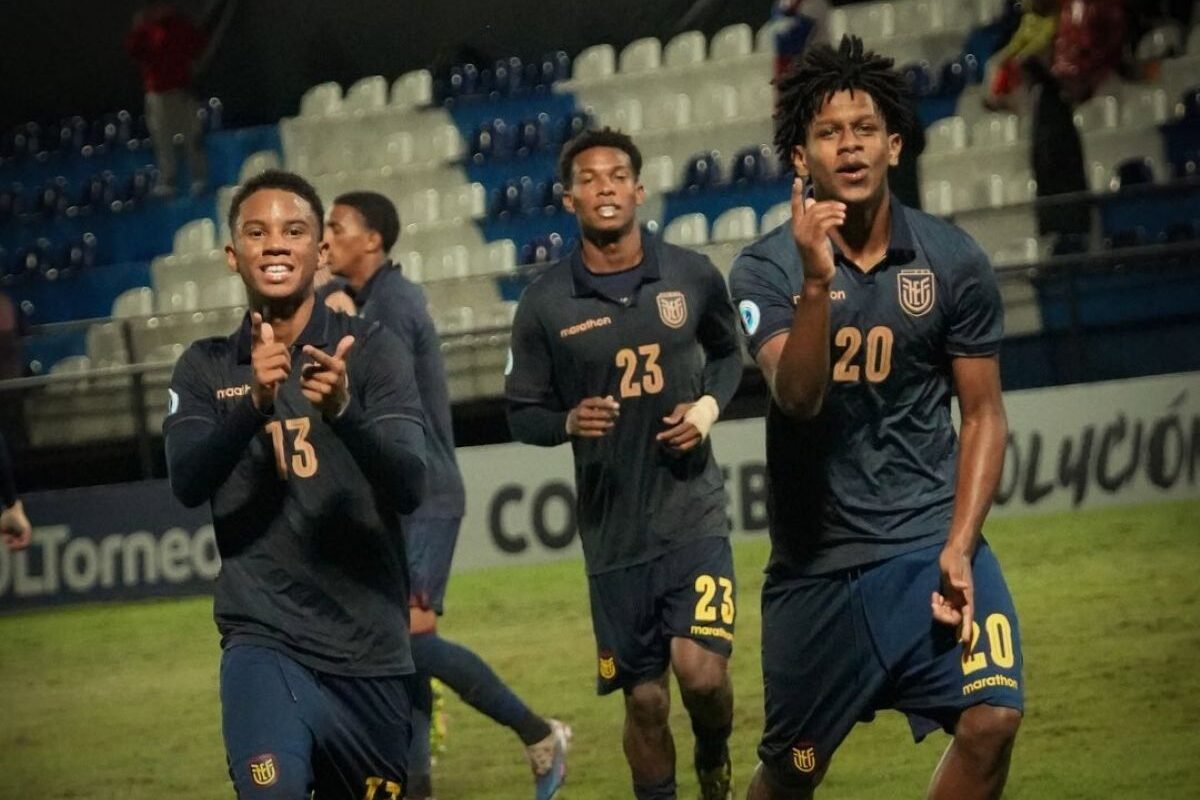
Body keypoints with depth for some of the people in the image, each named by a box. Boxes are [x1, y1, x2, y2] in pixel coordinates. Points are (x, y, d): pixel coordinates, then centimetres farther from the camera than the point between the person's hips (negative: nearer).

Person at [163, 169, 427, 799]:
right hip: (266, 641, -1)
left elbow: (410, 487, -13)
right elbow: (187, 484, -11)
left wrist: (343, 411, -33)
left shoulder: (373, 352, -1)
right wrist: (253, 401, -29)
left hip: (370, 653, 1)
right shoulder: (205, 368, 5)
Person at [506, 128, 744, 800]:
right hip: (614, 528, 0)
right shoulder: (545, 304, -4)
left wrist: (710, 405, -3)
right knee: (646, 699, 5)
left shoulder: (693, 276, -1)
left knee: (701, 671, -14)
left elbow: (729, 353, 17)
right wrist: (570, 421, -18)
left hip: (694, 510, 0)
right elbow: (523, 413, 3)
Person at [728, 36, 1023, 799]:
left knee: (992, 719, -19)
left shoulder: (955, 262, -3)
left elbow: (983, 414, 2)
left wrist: (959, 546, -10)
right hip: (816, 556, -1)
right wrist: (817, 281, -35)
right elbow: (797, 398, -21)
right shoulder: (766, 268, -7)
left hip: (932, 537, 1)